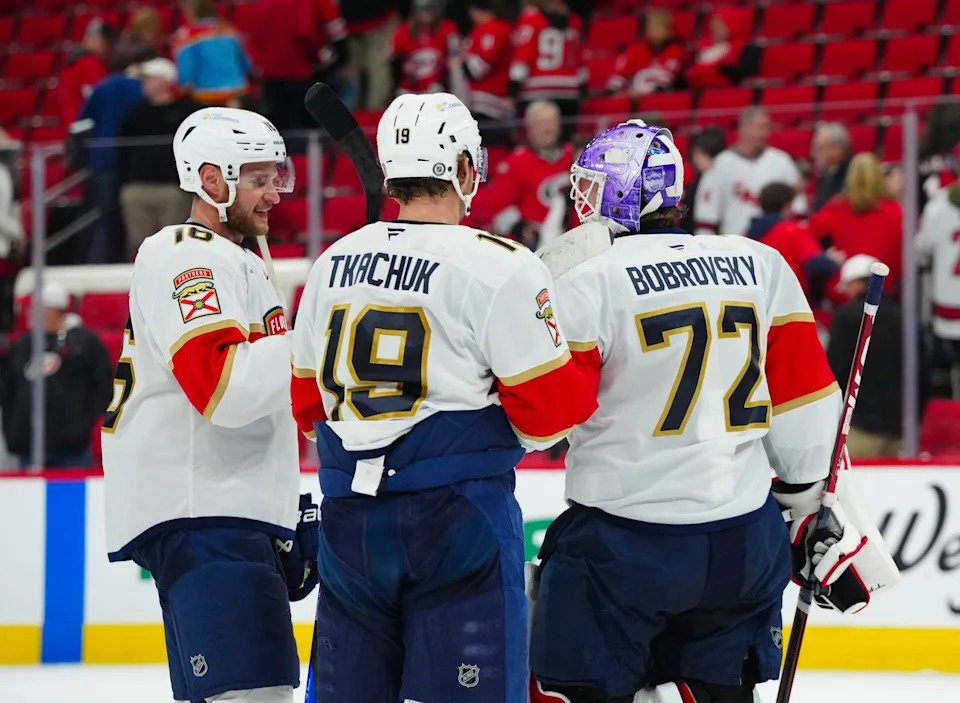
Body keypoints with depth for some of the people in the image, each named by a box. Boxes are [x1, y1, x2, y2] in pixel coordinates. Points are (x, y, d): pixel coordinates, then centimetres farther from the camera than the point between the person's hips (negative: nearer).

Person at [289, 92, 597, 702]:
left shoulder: (334, 263, 10)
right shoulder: (498, 267, -10)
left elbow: (309, 402, 18)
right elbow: (553, 410, -9)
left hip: (349, 515, 6)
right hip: (458, 515, -6)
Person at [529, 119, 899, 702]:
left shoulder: (587, 279, -10)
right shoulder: (761, 265, 5)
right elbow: (806, 409, 8)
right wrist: (813, 510, 18)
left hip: (623, 542, -5)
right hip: (745, 540, 5)